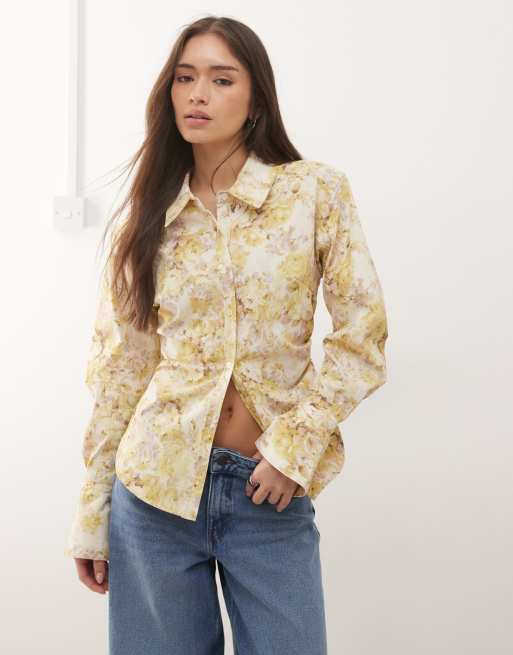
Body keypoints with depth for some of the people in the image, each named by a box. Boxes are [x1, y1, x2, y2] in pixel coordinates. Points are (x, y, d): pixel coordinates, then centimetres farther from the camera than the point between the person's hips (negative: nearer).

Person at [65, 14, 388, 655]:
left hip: (270, 488, -1)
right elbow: (118, 369, 6)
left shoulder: (316, 191, -1)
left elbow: (363, 335, -3)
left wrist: (298, 440, -12)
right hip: (155, 483, 2)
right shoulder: (148, 217, 5)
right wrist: (92, 514, 6)